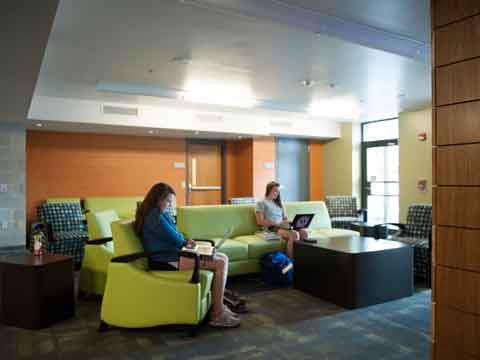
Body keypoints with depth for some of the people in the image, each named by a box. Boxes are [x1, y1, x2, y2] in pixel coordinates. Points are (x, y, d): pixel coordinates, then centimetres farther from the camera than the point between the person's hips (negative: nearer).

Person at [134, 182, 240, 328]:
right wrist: (183, 240, 8)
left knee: (223, 258, 4)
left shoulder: (160, 213, 15)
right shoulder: (154, 216, -17)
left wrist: (185, 241, 0)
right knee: (221, 263, -17)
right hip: (166, 261, -10)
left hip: (172, 253, 10)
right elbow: (176, 238, -15)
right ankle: (218, 313, -9)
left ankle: (218, 306, 7)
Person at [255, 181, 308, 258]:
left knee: (304, 232, -25)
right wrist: (276, 223, -16)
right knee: (294, 234, -34)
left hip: (283, 227, 6)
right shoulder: (261, 203, 7)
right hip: (271, 228, -6)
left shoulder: (279, 203, 27)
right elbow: (260, 222, -5)